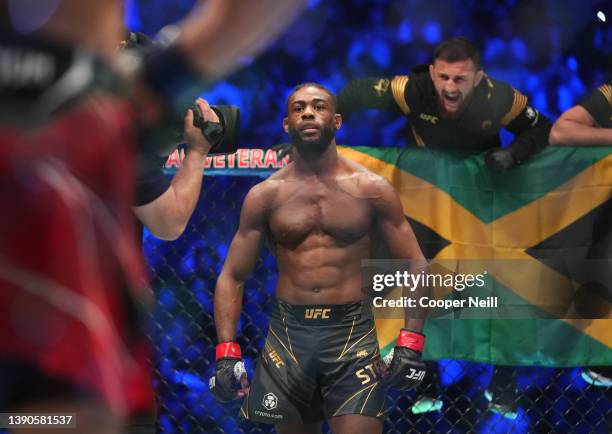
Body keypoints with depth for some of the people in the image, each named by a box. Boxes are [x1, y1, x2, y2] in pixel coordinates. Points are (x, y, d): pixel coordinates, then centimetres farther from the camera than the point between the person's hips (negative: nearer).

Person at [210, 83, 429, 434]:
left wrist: (410, 343, -7)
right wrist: (227, 352, -5)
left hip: (353, 332, -2)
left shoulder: (372, 190, 2)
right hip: (287, 333, 2)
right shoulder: (265, 195, 4)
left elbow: (414, 266, 4)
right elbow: (233, 276, 7)